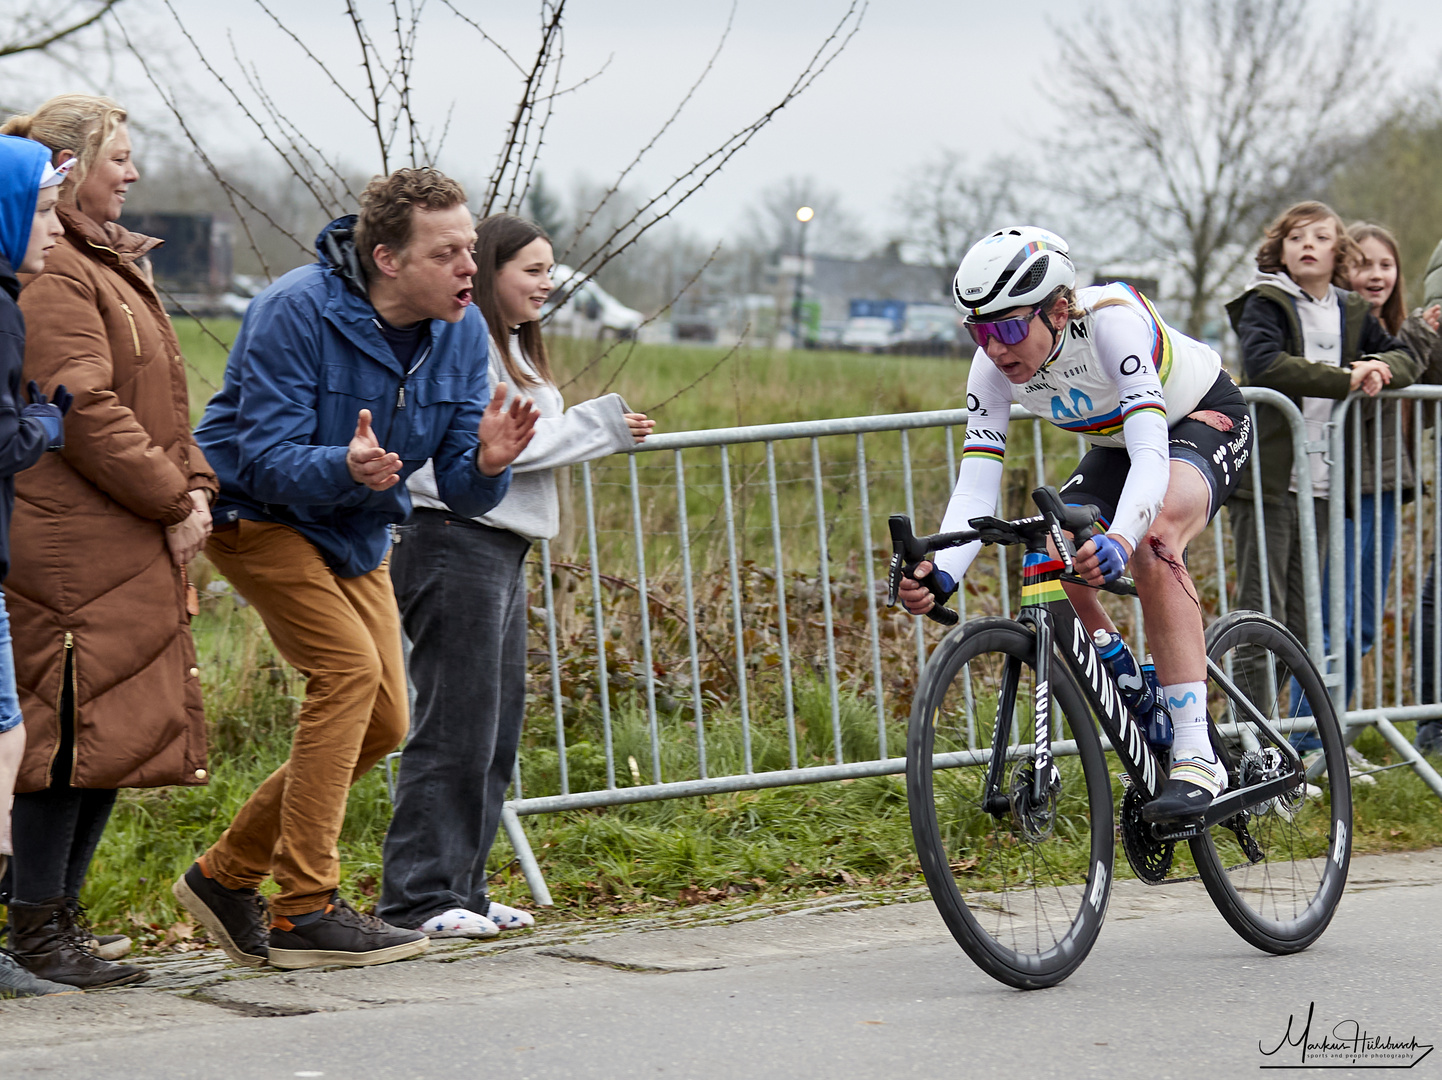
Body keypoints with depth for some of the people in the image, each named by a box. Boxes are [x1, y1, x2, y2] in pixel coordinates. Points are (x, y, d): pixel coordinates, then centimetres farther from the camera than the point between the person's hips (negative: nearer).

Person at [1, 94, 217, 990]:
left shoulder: (120, 264, 21)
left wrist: (195, 486, 9)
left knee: (113, 731, 10)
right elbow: (86, 409, -18)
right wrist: (171, 500, -12)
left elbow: (164, 399, 24)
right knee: (73, 724, -8)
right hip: (74, 548, -10)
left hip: (137, 544, 10)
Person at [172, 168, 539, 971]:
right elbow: (267, 460, -28)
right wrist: (348, 468, -47)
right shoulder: (296, 312, -26)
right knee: (350, 668, -23)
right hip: (259, 515, -7)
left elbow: (461, 492, -8)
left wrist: (488, 463, -32)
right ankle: (306, 912, -20)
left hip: (356, 535, 7)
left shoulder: (463, 332, -8)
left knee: (382, 723, 4)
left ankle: (228, 875, 18)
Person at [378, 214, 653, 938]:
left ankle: (461, 889, 15)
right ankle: (418, 896, -8)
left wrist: (602, 432, 3)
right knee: (455, 727, -10)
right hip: (456, 544, -10)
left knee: (498, 728, 10)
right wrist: (603, 425, -7)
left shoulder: (512, 348, 22)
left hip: (502, 551, 10)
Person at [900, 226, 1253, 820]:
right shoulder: (994, 368, -21)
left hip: (1205, 419, -6)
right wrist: (941, 572, -45)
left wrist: (1120, 538, -65)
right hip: (1117, 446, 6)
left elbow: (1151, 451, -46)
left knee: (1152, 542, -35)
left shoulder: (1111, 320, -37)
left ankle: (1196, 756, -36)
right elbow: (975, 488, -25)